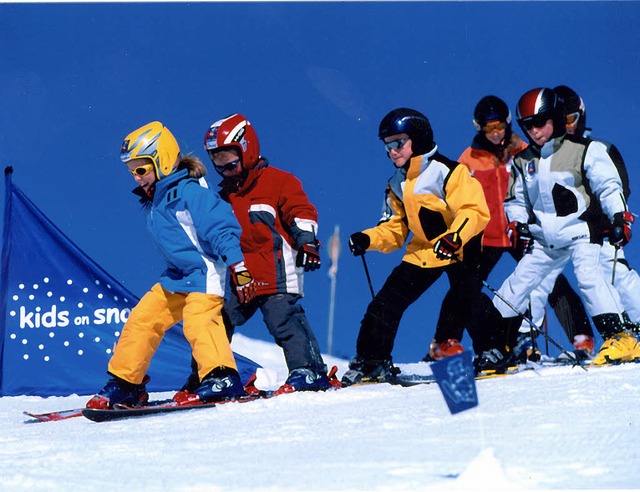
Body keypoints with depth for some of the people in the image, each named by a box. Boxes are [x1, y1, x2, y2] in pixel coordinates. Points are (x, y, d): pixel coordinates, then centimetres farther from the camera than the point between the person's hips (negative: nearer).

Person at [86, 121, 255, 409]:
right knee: (141, 320, 7)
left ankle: (221, 378, -37)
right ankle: (124, 383, 13)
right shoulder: (152, 200, 14)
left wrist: (237, 267, -24)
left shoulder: (189, 192, -15)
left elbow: (221, 227, -19)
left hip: (204, 275, -10)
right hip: (176, 278, 10)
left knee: (199, 320, -28)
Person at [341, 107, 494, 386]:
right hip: (422, 252, 7)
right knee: (386, 302, 1)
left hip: (458, 249, -7)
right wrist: (367, 240, -3)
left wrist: (453, 238, -39)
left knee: (469, 301, -21)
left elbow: (475, 211, -24)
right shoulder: (397, 185, 8)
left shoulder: (446, 172, -17)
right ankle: (370, 362, 10)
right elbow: (395, 230, 15)